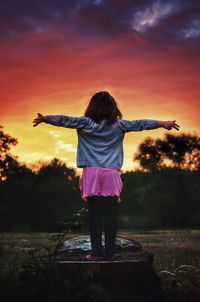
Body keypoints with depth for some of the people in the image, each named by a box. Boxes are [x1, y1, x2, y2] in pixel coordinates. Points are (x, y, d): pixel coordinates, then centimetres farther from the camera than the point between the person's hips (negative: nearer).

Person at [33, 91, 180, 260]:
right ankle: (109, 252, 6)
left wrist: (44, 118, 2)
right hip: (111, 176, 0)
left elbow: (64, 120, -1)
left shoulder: (85, 124, 5)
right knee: (110, 215, 3)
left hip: (92, 173, 0)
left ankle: (97, 252, 3)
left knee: (94, 215, 3)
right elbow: (140, 124, 11)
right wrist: (163, 123, 17)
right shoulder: (118, 125, 8)